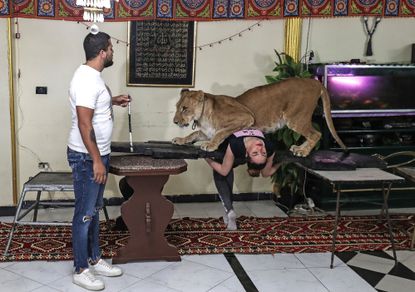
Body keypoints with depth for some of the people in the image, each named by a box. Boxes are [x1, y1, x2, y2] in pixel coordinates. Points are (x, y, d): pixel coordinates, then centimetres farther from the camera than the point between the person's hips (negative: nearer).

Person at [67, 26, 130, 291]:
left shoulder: (92, 75, 10)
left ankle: (94, 259, 30)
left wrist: (112, 101, 24)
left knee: (94, 210, 17)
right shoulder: (86, 79, -22)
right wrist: (96, 160, -25)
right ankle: (81, 270, 13)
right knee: (85, 213, 0)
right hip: (87, 157, -10)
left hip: (97, 154, 10)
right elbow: (84, 124, -26)